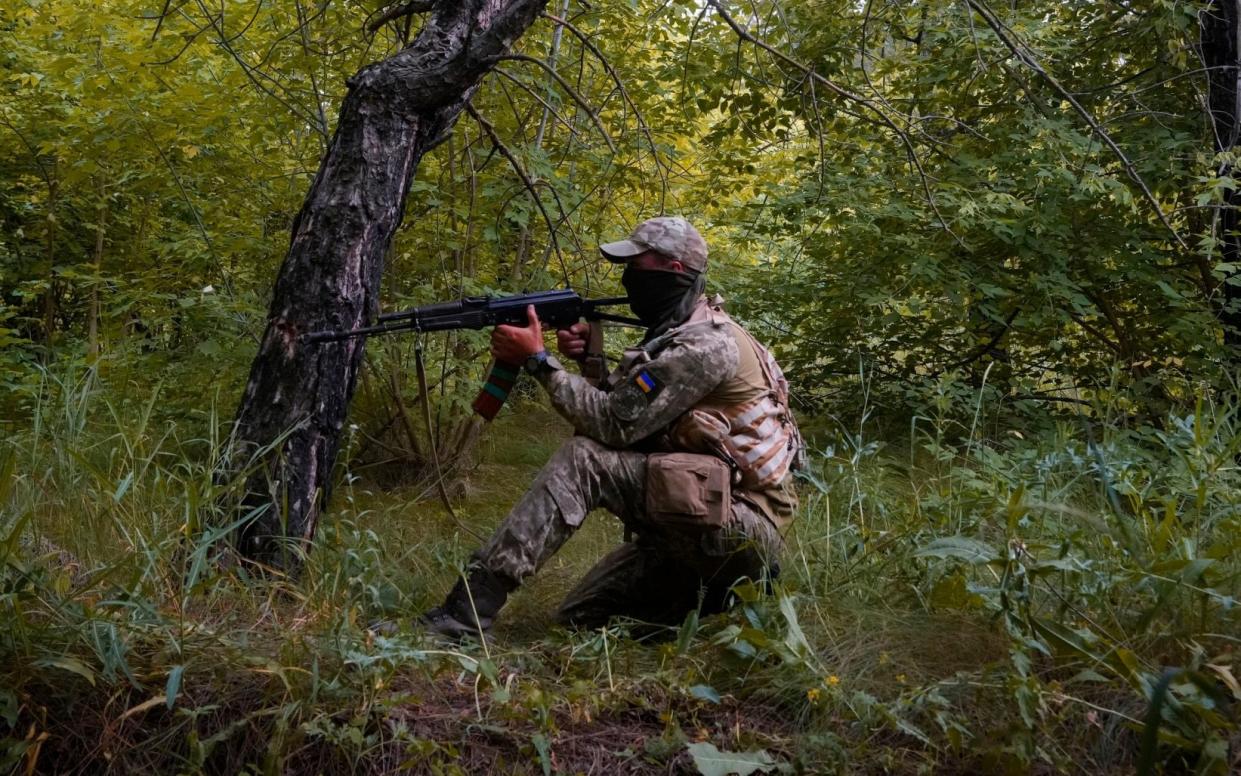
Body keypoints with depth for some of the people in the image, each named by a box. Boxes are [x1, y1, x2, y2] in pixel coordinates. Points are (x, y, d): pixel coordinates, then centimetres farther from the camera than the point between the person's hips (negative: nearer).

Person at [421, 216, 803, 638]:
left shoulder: (705, 345, -18)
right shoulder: (676, 332, 14)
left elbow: (615, 424, -20)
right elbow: (626, 404, 15)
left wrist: (538, 360, -15)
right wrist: (588, 357, -3)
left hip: (747, 522, -10)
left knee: (582, 459, -21)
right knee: (580, 617, 10)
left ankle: (469, 607, -25)